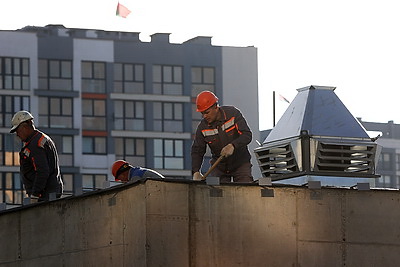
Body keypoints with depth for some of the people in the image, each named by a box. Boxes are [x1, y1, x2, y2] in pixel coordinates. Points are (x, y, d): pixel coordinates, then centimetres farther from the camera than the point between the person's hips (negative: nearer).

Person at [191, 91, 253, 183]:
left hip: (241, 164, -2)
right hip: (219, 166, 2)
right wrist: (195, 171, -18)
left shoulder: (233, 113, -14)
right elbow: (197, 151, -2)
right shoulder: (202, 126, -8)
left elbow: (247, 135, -19)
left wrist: (232, 146, -38)